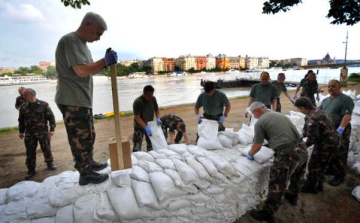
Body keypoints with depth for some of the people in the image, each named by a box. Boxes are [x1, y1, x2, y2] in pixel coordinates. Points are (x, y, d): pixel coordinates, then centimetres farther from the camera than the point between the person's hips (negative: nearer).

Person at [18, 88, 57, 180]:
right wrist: (21, 131, 15)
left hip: (42, 132, -3)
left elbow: (51, 117, -5)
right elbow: (21, 120, 16)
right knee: (30, 152, 6)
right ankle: (31, 170, 18)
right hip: (29, 134, 3)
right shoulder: (23, 107, 6)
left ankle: (50, 164, 28)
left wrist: (52, 129, -11)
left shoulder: (44, 105, -6)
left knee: (46, 149, 8)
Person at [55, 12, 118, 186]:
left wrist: (106, 61, 4)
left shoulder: (82, 44, 18)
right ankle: (86, 174, 10)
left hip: (83, 100, 10)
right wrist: (105, 61, -17)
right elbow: (81, 70, -23)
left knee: (89, 135, 19)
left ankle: (89, 163, 35)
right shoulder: (70, 40, -14)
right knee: (81, 139, -2)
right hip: (72, 101, -10)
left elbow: (91, 70, 18)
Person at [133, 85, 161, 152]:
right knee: (137, 148, -5)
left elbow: (157, 110, 6)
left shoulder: (153, 99, -6)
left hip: (150, 125, 6)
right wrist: (146, 127, -35)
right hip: (139, 127, -6)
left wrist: (158, 118, -14)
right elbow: (137, 117, -26)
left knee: (151, 146, 17)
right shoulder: (137, 102, -24)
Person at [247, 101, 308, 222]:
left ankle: (267, 213, 17)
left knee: (277, 185, 4)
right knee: (296, 177, 31)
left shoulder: (260, 122, -4)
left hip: (287, 154, -8)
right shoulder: (280, 115, 18)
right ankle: (292, 197, 55)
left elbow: (257, 145, 0)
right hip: (302, 149, 8)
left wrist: (250, 154, 19)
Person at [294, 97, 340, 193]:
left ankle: (310, 186, 23)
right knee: (322, 164, 22)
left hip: (325, 144, -9)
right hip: (333, 140, 10)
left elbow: (312, 138, -26)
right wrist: (303, 135, 9)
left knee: (313, 165, 7)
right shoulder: (318, 111, 2)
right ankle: (319, 184, 38)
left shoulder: (311, 119, -29)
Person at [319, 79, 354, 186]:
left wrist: (340, 130, -31)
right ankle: (330, 169, 36)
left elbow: (347, 116, -23)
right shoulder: (325, 100, 13)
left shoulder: (346, 99, -13)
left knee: (339, 155, 1)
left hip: (339, 132, -8)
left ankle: (340, 176, 13)